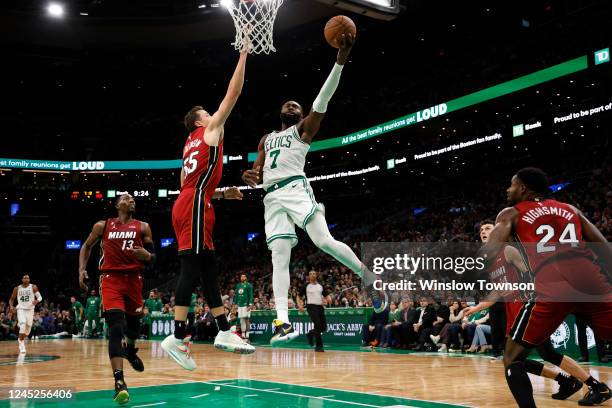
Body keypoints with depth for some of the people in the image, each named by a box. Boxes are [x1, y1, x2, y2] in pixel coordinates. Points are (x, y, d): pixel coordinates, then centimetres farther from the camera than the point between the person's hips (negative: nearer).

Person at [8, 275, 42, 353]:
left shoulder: (33, 287, -2)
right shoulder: (17, 288, 2)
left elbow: (40, 297, -4)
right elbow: (11, 299, 12)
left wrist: (37, 301, -27)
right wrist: (11, 306, -8)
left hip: (30, 309, 1)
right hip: (21, 309, -1)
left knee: (28, 328, 6)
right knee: (22, 326, -20)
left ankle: (21, 340, 36)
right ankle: (22, 345, -11)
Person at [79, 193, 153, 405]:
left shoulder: (142, 227, 9)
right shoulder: (102, 226, 7)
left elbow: (152, 258, 10)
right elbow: (87, 247, 20)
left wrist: (147, 255, -14)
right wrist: (82, 269, 5)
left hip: (134, 278, 3)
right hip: (111, 277, -3)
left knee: (134, 322, 12)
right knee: (116, 327, -18)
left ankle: (131, 350, 51)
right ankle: (119, 382, -25)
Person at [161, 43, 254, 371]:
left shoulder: (191, 144, 29)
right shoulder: (210, 129, 8)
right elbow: (233, 92, 4)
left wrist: (222, 194, 27)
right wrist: (243, 54, 10)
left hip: (187, 205, 10)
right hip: (195, 206, -9)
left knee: (208, 270, 8)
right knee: (192, 268, -14)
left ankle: (224, 332, 9)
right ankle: (177, 338, -17)